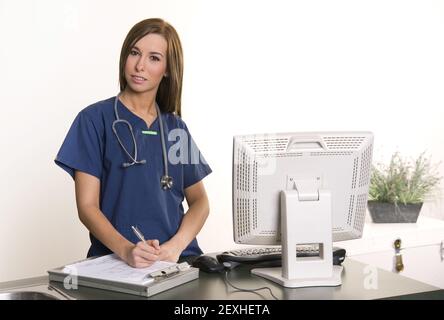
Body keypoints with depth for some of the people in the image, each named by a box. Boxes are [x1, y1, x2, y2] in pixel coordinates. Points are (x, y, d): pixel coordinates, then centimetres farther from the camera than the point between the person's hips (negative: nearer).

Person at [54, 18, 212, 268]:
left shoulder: (176, 128, 13)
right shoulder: (95, 119, 1)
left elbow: (200, 201, 12)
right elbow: (87, 206, -3)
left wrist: (176, 245, -7)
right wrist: (126, 250, -21)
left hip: (179, 258, 3)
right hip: (116, 261, -3)